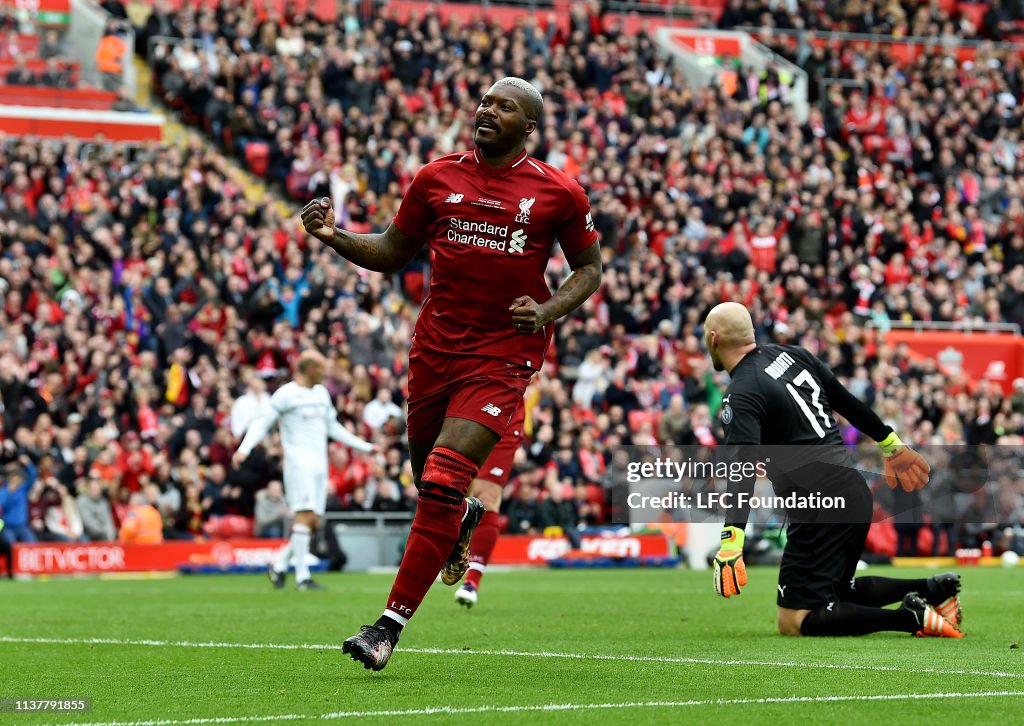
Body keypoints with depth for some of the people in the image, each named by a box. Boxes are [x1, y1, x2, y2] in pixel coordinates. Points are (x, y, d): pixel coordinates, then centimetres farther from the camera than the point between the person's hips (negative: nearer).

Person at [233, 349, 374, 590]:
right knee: (305, 514, -15)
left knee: (313, 522, 3)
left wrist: (364, 446, 29)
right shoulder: (286, 394, -5)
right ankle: (302, 577, -15)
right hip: (298, 460, -7)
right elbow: (262, 423, -5)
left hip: (320, 464, 7)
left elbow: (333, 428, 27)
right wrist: (244, 449, -19)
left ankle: (279, 565, 15)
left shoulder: (322, 393, 17)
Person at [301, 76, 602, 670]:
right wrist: (336, 237, -3)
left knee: (443, 484, -16)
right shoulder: (437, 178, 6)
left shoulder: (559, 193, -1)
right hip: (436, 346, 4)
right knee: (430, 481, 14)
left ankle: (391, 625, -13)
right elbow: (393, 253, 14)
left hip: (504, 356, -4)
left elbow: (589, 268, 10)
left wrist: (549, 312, -9)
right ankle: (465, 518, 53)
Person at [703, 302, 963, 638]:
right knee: (833, 592, 26)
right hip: (855, 491, 8)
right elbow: (848, 401, 18)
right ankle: (933, 589, 11)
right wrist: (892, 445, 32)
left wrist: (731, 539, -40)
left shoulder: (741, 396, -14)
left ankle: (910, 617, -16)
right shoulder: (791, 354, 9)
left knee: (794, 622, -4)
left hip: (820, 510, -8)